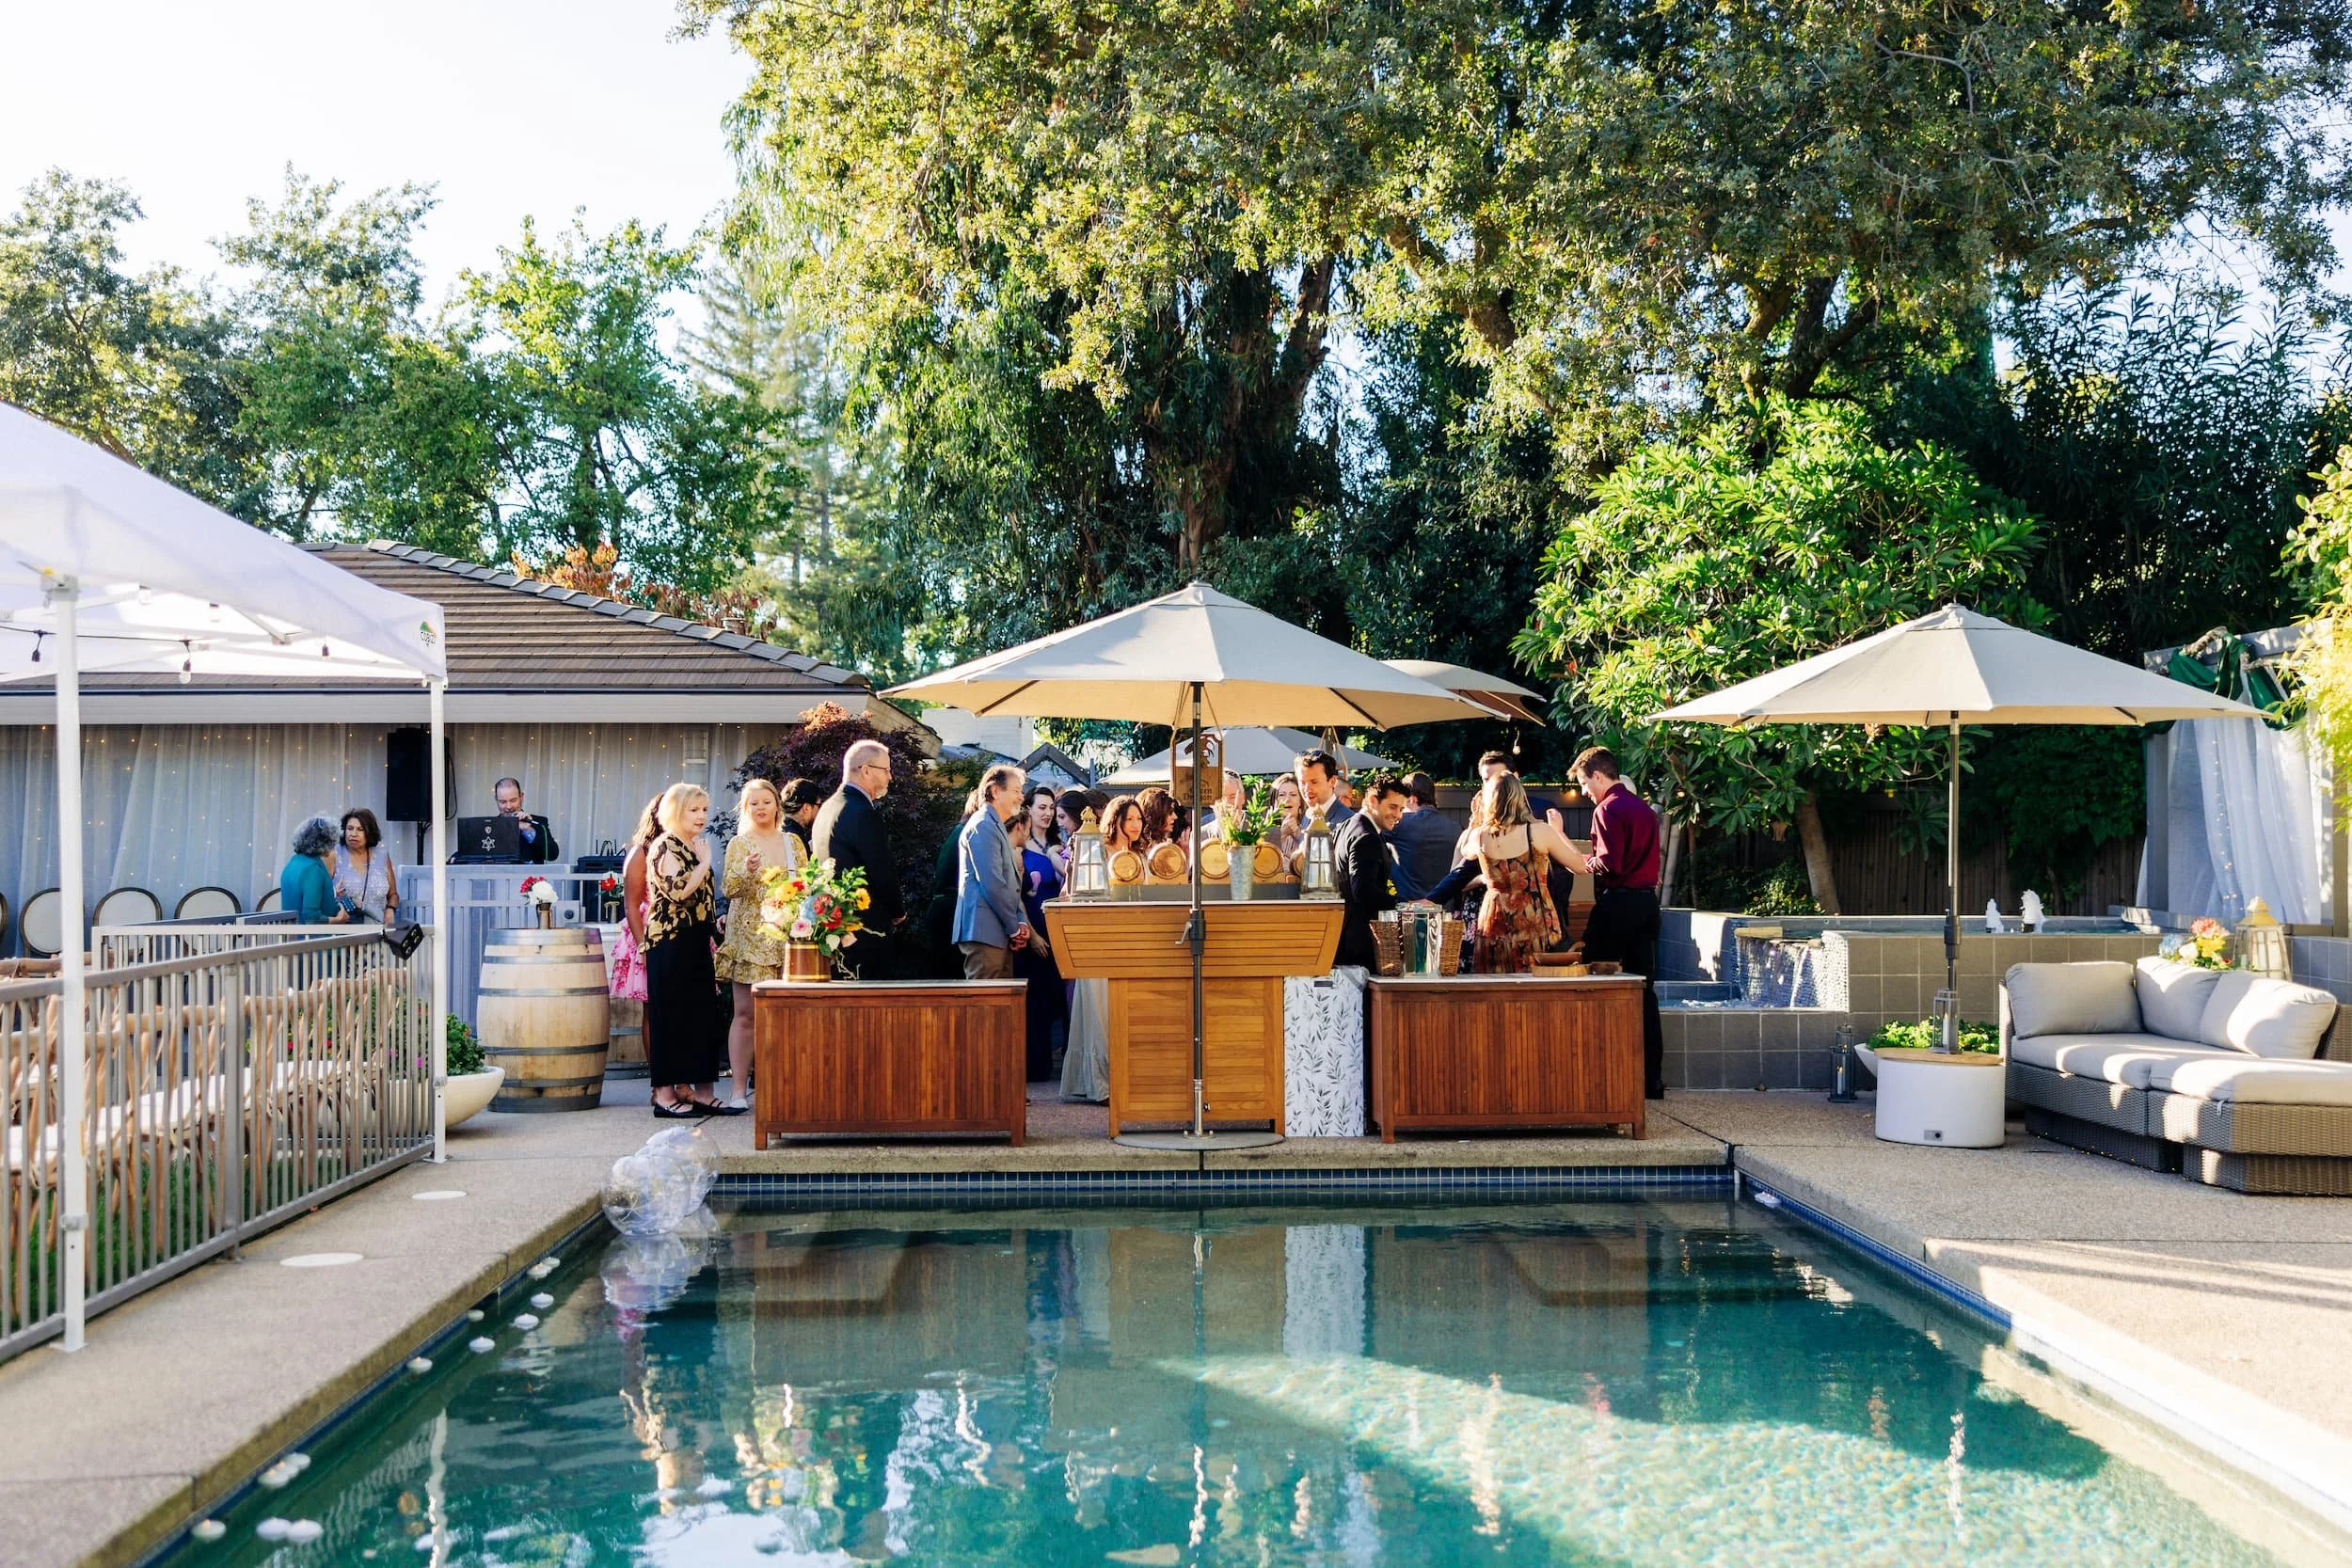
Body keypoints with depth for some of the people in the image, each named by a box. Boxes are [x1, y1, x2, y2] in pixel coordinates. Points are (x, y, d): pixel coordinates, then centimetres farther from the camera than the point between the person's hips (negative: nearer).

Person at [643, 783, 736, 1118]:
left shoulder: (694, 846, 18)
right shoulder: (665, 846, -9)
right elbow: (678, 891, -25)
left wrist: (710, 937, 23)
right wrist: (704, 862, -16)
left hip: (695, 941, 9)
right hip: (670, 941, -9)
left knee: (700, 1013, 7)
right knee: (669, 1013, -5)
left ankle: (689, 1089, 12)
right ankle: (665, 1093, -1)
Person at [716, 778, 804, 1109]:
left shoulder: (793, 843, 13)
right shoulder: (739, 844, 4)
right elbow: (728, 890, -4)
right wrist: (746, 872, -23)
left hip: (787, 937, 3)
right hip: (749, 937, -3)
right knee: (745, 1013, -5)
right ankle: (739, 1090, -4)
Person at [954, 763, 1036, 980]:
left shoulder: (997, 827, 21)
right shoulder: (982, 826, -10)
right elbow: (992, 884, -17)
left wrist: (1021, 922, 6)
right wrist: (1015, 927, -11)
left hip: (1000, 933, 10)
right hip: (984, 931, -10)